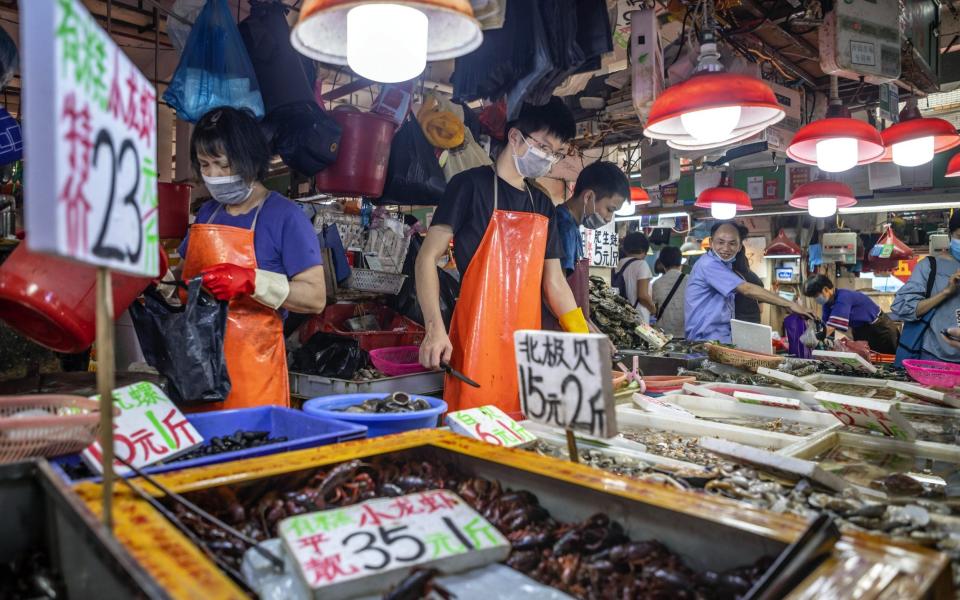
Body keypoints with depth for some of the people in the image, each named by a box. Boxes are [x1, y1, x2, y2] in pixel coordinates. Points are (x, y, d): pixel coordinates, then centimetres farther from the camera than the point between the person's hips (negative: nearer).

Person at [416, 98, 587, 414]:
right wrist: (434, 328, -20)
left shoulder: (543, 206, 16)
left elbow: (554, 281, 16)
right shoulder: (471, 185, -3)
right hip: (478, 345, -6)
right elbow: (428, 257, -7)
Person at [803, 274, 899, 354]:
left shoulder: (843, 298, -33)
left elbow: (831, 327, -40)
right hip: (862, 331, 8)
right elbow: (826, 327, -8)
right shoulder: (828, 303, -7)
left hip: (881, 328, -8)